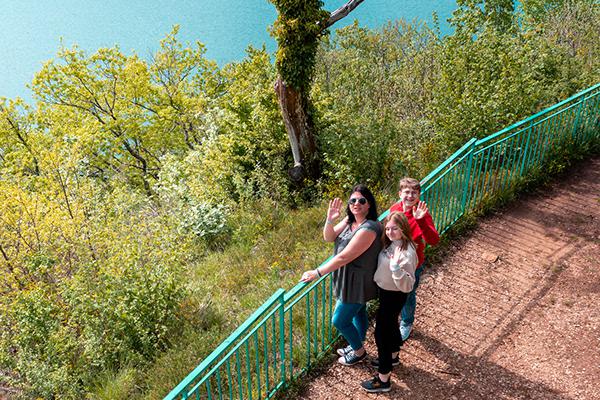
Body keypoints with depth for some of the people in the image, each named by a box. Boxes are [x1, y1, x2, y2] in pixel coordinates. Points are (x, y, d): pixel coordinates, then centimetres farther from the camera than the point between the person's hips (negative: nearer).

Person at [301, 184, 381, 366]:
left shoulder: (368, 229, -31)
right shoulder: (350, 220, -3)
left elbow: (344, 257, -31)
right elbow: (328, 237, -5)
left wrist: (317, 273, -26)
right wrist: (330, 220, -25)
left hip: (358, 283, -8)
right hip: (350, 279, 8)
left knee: (339, 320, 7)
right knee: (358, 313, 26)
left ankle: (359, 352, 30)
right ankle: (356, 346, 48)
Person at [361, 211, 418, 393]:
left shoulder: (407, 253, -31)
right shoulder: (390, 244, -5)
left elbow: (407, 286, -33)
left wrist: (396, 267, -47)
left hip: (393, 296, -9)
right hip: (386, 292, 9)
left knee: (382, 332, 0)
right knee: (390, 324, 28)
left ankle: (383, 380, 14)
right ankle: (392, 356, 53)